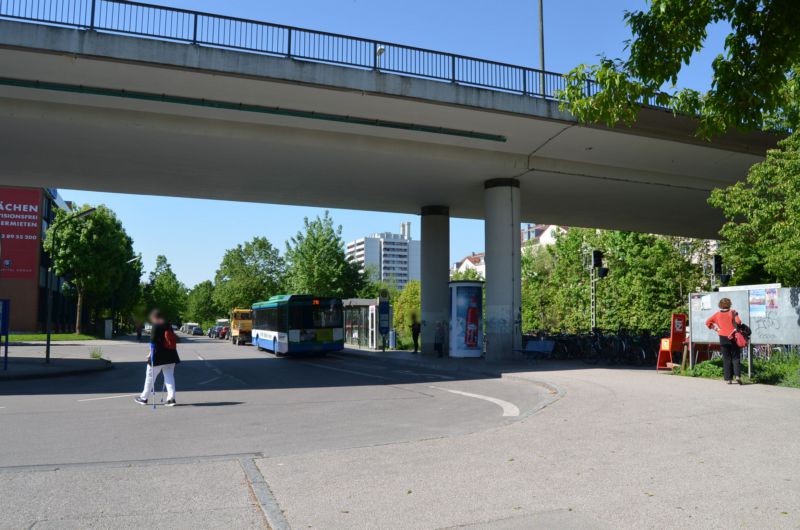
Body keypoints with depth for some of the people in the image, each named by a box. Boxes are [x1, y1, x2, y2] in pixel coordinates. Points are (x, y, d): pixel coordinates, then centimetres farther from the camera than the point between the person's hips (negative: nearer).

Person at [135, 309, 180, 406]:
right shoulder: (169, 326, 8)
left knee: (150, 376, 9)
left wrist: (151, 354, -6)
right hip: (170, 357, 6)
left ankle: (144, 398, 21)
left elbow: (153, 342, -14)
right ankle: (171, 398, 1)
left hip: (158, 357, -6)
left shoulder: (155, 327, -11)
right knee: (169, 377, 8)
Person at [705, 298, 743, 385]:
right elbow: (738, 322, -16)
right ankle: (737, 375, -12)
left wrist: (714, 328, 6)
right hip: (733, 338, -2)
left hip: (723, 338, 2)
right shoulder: (732, 312, -3)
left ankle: (728, 379, 5)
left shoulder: (717, 314, 5)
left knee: (726, 359, 7)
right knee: (735, 357, 6)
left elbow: (708, 322, 4)